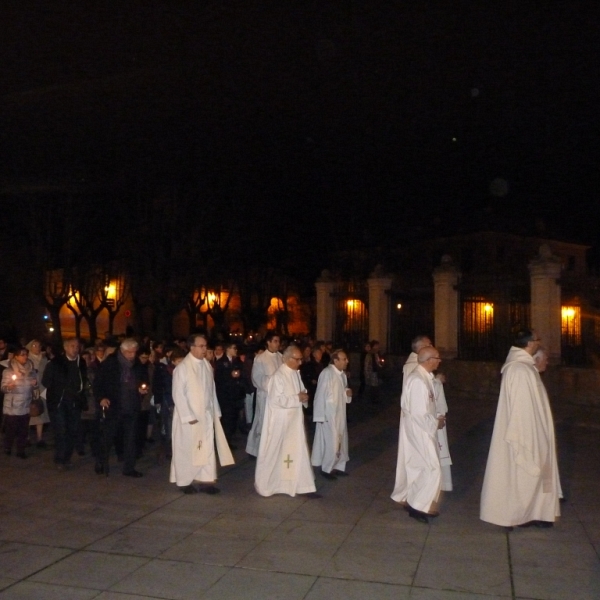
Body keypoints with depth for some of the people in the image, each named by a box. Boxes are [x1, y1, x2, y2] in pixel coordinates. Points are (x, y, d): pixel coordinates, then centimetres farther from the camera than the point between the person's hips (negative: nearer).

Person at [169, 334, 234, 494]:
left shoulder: (207, 365, 5)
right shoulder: (182, 367, -13)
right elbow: (178, 394, -14)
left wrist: (215, 411, 7)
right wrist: (188, 416, -17)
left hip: (206, 415, 6)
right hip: (189, 416, -5)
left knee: (207, 447, 5)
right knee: (187, 449, 6)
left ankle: (205, 480, 12)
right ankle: (184, 481, 20)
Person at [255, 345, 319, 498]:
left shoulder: (296, 374, 7)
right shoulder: (278, 376, -18)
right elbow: (277, 399, -24)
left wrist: (303, 396, -6)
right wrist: (298, 398, -20)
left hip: (294, 420, 7)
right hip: (280, 422, -7)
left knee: (298, 451, 8)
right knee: (276, 453, 6)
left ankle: (304, 485, 14)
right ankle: (266, 484, 24)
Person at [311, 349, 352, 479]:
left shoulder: (342, 373, 6)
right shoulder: (327, 373, -20)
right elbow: (321, 395, -19)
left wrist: (347, 392, -3)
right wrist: (321, 415, -19)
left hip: (340, 413, 8)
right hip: (328, 414, -8)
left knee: (341, 441, 13)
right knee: (331, 442, -5)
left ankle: (338, 466, 27)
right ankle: (326, 469, 13)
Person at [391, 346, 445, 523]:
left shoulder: (423, 377, 7)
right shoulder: (418, 381, -25)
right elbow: (418, 413, -25)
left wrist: (435, 419, 7)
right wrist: (435, 424, -12)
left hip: (420, 430, 10)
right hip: (419, 431, -10)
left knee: (416, 467, 18)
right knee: (432, 470, -4)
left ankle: (411, 501, 29)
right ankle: (418, 506, 6)